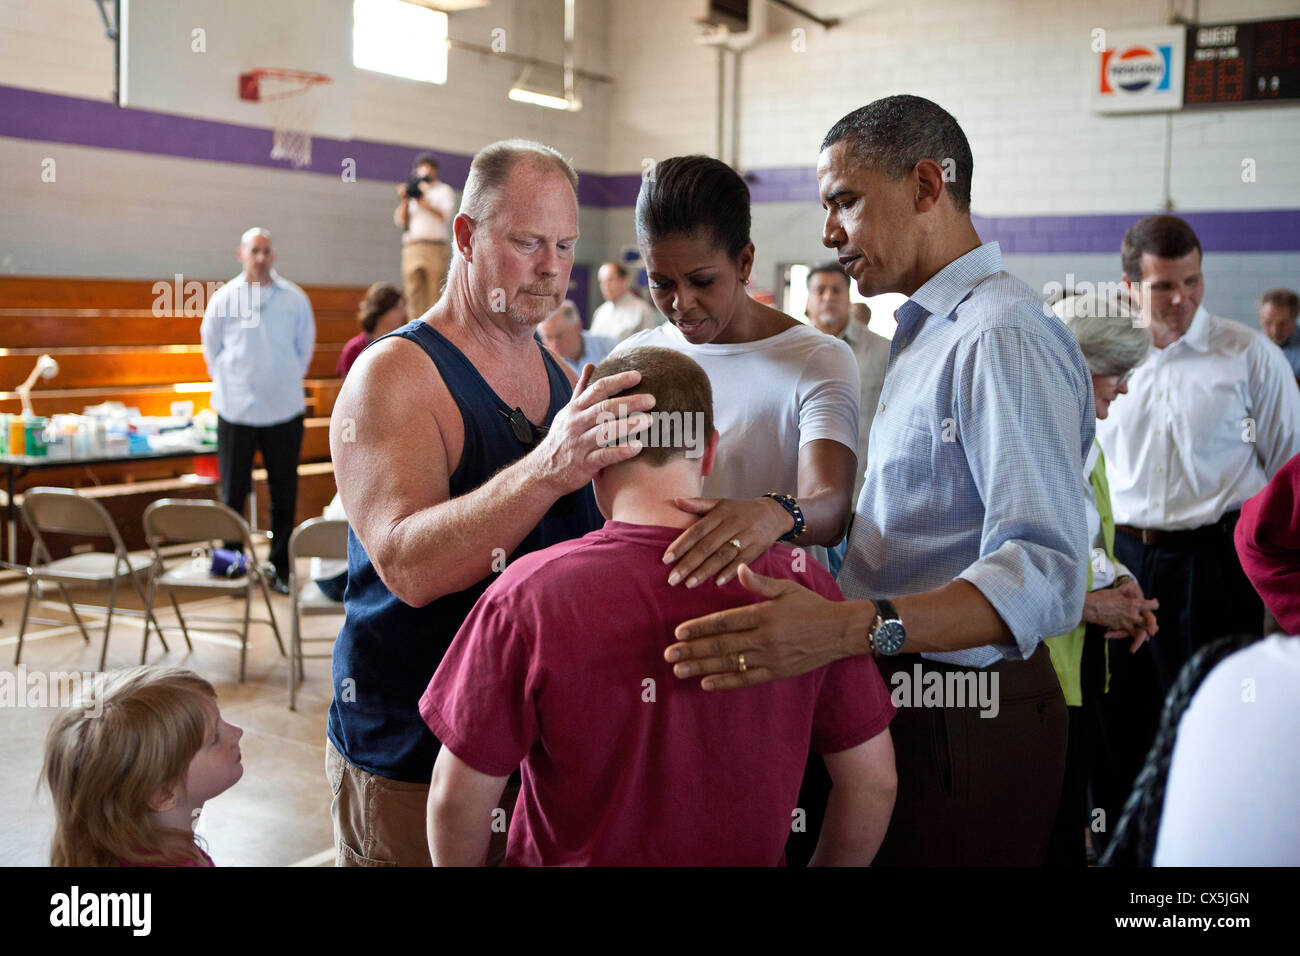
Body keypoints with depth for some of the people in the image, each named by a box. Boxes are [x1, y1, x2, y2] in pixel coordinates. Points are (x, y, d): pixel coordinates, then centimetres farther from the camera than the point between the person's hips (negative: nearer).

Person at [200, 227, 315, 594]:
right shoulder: (224, 298, 0)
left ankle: (281, 567, 17)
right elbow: (211, 346, 12)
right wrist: (226, 383, 10)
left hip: (284, 409, 1)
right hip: (236, 409, 0)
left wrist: (289, 381, 10)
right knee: (233, 493, 3)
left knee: (284, 494, 6)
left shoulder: (294, 298, 1)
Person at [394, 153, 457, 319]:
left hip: (435, 248, -3)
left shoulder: (444, 190, 15)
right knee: (413, 294, -5)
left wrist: (423, 202, -9)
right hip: (411, 248, 3)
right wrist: (404, 201, -2)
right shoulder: (412, 190, 23)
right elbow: (399, 220, 13)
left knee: (434, 295, -9)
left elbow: (445, 215, -2)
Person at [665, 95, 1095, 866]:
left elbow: (1045, 571, -29)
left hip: (962, 723, -9)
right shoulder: (929, 332, 15)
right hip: (898, 697, 9)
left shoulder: (1003, 338, -18)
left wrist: (850, 628, -41)